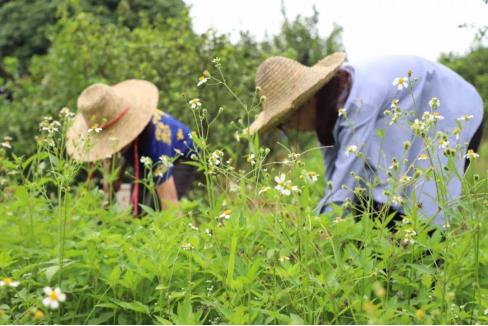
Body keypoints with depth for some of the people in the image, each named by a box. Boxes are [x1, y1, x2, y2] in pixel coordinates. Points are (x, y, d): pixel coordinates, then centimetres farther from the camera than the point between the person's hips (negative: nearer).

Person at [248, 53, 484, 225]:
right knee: (370, 205, -4)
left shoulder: (359, 100, -37)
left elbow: (347, 172, -41)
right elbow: (334, 176, -8)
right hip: (408, 126, 8)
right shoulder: (328, 105, -9)